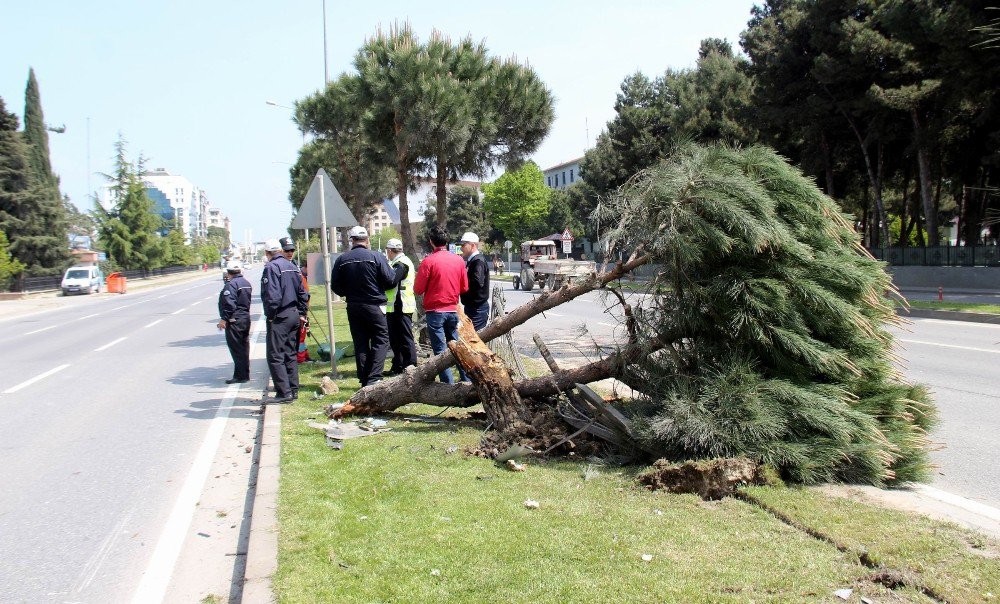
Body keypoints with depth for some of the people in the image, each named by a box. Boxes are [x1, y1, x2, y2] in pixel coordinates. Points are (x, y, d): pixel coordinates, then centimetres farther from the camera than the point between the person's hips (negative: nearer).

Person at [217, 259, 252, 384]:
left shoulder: (231, 284, -15)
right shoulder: (246, 283, 14)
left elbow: (229, 303, -21)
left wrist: (224, 319, -18)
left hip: (234, 320, -9)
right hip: (246, 318, 9)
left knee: (236, 348, -4)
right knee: (244, 348, 14)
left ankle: (240, 376, -3)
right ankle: (245, 374, 20)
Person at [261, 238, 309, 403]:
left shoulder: (271, 267, -13)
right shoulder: (292, 266, 13)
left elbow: (272, 295, -21)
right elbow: (302, 292, 16)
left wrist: (270, 315, -12)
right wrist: (301, 313, 19)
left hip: (279, 317, -9)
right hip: (294, 315, 9)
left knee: (275, 356, -5)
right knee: (289, 354, 15)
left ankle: (284, 392, -8)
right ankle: (293, 390, 18)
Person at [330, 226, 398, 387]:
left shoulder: (342, 260, 0)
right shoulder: (376, 257, -10)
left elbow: (335, 287, 4)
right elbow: (390, 281, -8)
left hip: (353, 307, 4)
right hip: (374, 306, -4)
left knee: (360, 344, 10)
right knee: (380, 341, 2)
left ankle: (364, 381, 12)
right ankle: (374, 379, -9)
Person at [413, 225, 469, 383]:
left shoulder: (429, 261, -13)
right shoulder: (459, 260, 0)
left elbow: (418, 289, -9)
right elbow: (464, 287, 8)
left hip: (435, 311, -4)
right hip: (453, 310, 4)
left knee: (440, 350, 2)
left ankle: (449, 385, -1)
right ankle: (467, 380, 19)